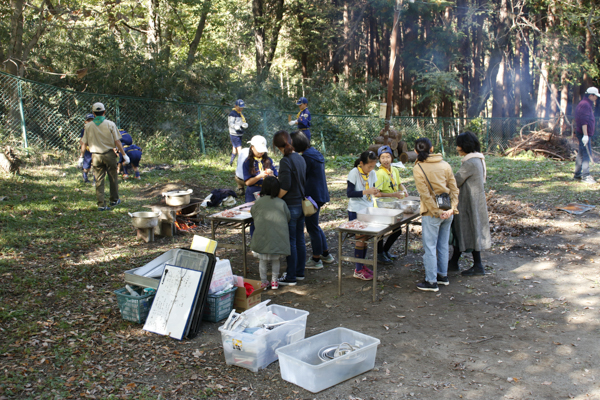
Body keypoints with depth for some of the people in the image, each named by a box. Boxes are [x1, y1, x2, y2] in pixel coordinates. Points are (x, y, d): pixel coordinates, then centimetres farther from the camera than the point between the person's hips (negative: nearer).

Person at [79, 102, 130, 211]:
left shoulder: (88, 126, 0)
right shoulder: (110, 124, -6)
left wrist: (81, 158, 13)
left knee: (99, 180, 6)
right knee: (113, 178, 14)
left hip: (96, 156, 2)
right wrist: (124, 155, 0)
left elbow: (84, 144, 3)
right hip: (109, 154, -2)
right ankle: (114, 200, 26)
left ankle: (101, 204, 4)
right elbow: (117, 142, -7)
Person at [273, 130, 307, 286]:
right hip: (301, 204, 8)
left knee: (290, 242, -1)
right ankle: (299, 272, 26)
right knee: (300, 239, 15)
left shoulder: (285, 161, -18)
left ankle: (291, 277, 7)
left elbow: (285, 186, -22)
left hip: (290, 205, -8)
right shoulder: (300, 158, 7)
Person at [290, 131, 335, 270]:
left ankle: (316, 260, 11)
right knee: (315, 226, 21)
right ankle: (326, 254, 29)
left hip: (312, 196, -10)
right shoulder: (316, 153, 10)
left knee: (312, 228, 1)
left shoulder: (307, 157, -19)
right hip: (320, 195, 10)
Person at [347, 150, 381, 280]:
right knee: (360, 239, -4)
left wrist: (374, 193, -9)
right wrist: (366, 192, -26)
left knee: (365, 238, 10)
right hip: (356, 211, -6)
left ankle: (362, 266, 23)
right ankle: (358, 270, 5)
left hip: (368, 210, 6)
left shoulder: (372, 173, 3)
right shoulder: (354, 173, -15)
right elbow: (349, 193, -19)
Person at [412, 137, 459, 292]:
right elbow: (454, 188, 0)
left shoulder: (418, 169, -11)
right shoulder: (445, 165, 4)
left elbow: (425, 195, -16)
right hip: (447, 212, 6)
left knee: (430, 247, 3)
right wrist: (452, 208, -5)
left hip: (431, 213, -6)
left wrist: (437, 212, -11)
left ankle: (431, 282, 8)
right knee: (443, 245, 18)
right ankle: (443, 275, 30)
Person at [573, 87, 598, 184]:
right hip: (584, 133, -11)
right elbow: (584, 121, -22)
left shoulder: (587, 104, 21)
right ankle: (585, 176, -13)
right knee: (586, 154, -12)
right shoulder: (585, 104, -14)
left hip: (585, 133, 11)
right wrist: (585, 135, -26)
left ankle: (577, 175, 17)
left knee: (581, 154, 12)